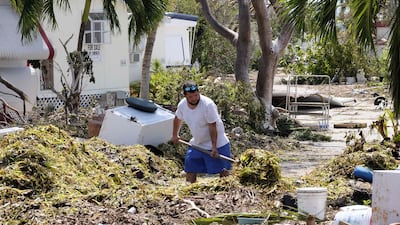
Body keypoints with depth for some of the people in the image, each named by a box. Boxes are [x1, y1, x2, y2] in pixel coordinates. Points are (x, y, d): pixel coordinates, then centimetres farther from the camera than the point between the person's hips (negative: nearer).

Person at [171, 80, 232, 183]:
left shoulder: (208, 104, -27)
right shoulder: (182, 105, -8)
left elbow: (212, 127, -24)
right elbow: (177, 119, 15)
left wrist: (214, 147, -24)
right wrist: (175, 135, 26)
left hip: (216, 143, -6)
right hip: (196, 143, 6)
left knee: (223, 171, -4)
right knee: (190, 170, 7)